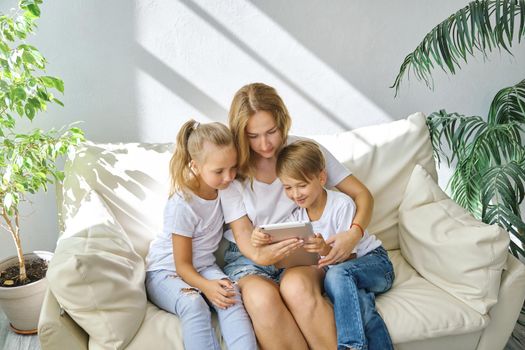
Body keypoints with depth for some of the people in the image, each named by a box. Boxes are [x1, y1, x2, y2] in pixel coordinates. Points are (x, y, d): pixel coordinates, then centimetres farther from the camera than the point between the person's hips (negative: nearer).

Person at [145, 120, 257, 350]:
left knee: (230, 296, -27)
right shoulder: (182, 205, -23)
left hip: (203, 267, 5)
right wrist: (206, 287, -35)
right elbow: (182, 265, -17)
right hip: (166, 271, -4)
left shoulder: (223, 188, -7)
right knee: (194, 304, -35)